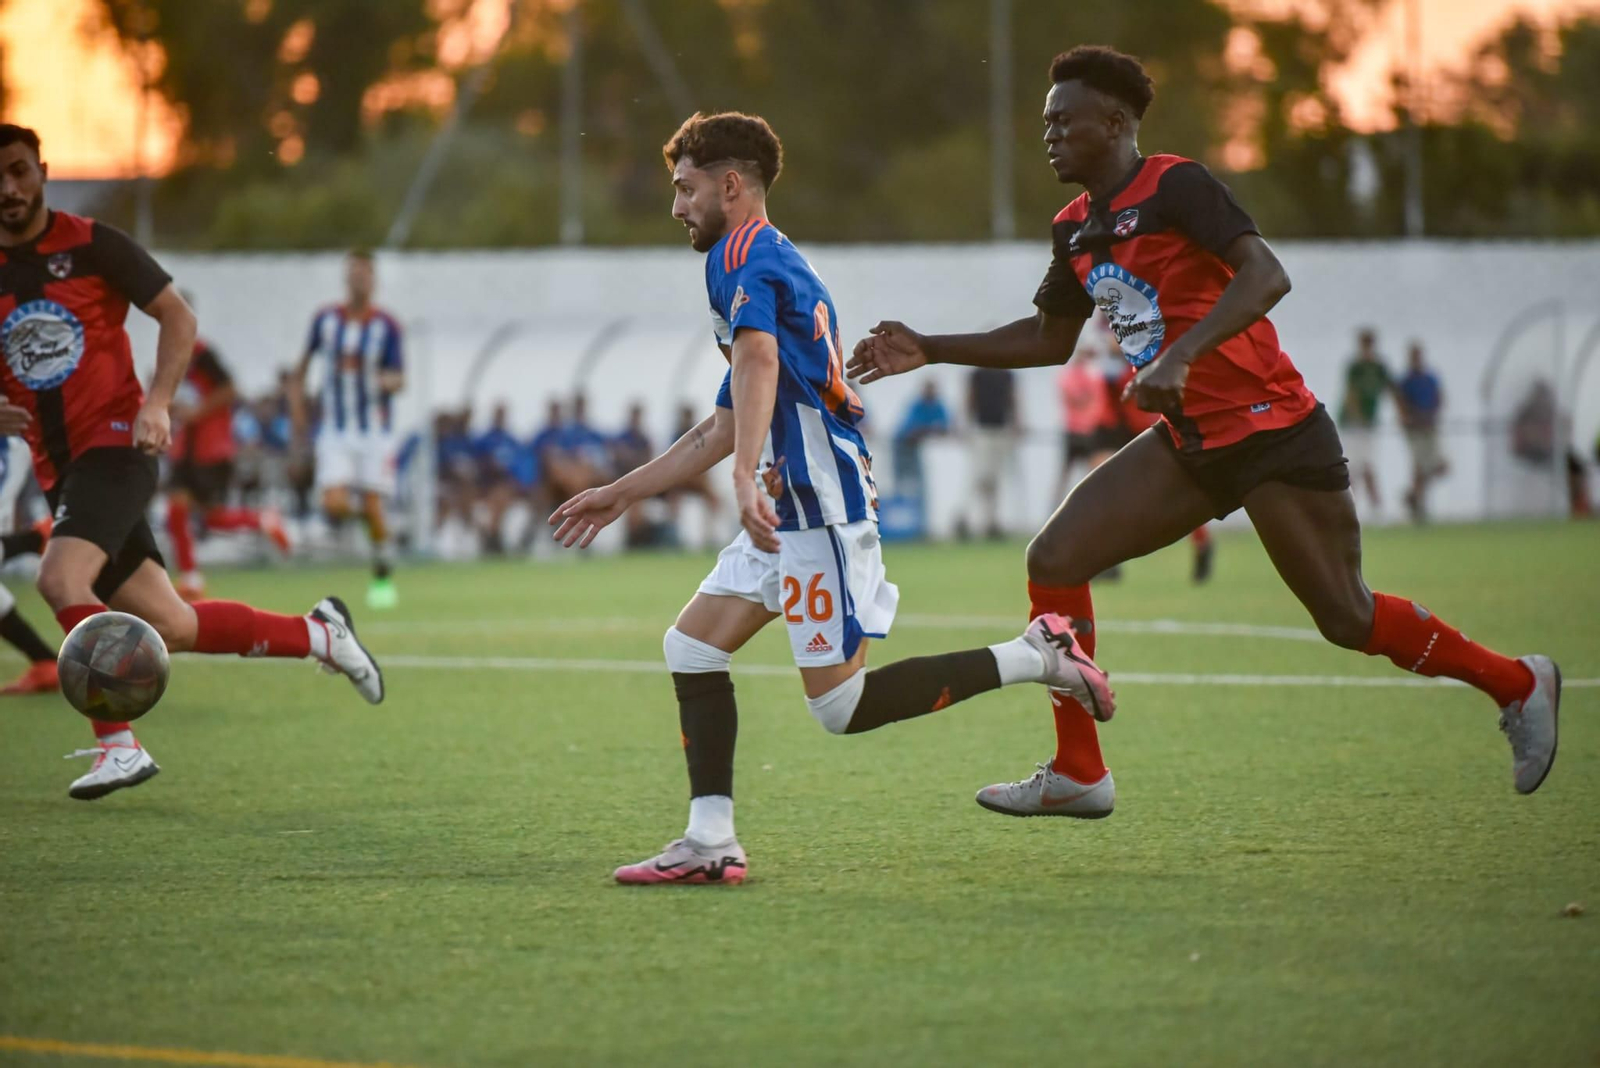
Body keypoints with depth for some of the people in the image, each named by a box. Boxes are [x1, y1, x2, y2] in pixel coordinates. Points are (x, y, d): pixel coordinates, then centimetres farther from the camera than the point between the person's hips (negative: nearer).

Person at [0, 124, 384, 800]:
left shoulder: (90, 245, -3)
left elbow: (177, 316, 1)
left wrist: (157, 405, -12)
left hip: (115, 446, -5)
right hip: (59, 470, 5)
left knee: (60, 580, -28)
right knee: (171, 629, 4)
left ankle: (118, 745, -19)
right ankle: (318, 633, 25)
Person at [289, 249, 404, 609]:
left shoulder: (386, 326, -5)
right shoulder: (325, 319, 0)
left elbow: (399, 379, -6)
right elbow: (304, 363, 16)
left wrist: (385, 380, -28)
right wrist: (297, 405, 13)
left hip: (375, 430, -1)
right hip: (335, 432, 1)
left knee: (372, 507, -2)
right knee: (335, 505, -14)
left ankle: (383, 576, 15)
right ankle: (354, 510, 22)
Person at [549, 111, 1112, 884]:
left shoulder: (743, 255, -7)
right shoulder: (779, 263, 25)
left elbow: (758, 358, -28)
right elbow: (725, 428, 29)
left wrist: (746, 480, -41)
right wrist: (620, 494, 32)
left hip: (821, 501, -10)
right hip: (791, 506, 10)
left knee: (840, 706, -10)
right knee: (691, 647, 7)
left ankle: (1032, 657, -7)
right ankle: (710, 842, 2)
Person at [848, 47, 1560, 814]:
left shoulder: (1173, 187, -14)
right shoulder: (1076, 229, 10)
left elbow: (1266, 276, -27)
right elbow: (1049, 338, 23)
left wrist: (1179, 355, -37)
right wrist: (928, 350, 16)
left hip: (1272, 431, -8)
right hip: (1191, 444, 8)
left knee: (1346, 620, -3)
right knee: (1055, 561, -6)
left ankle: (1517, 685, 21)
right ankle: (1076, 775, 2)